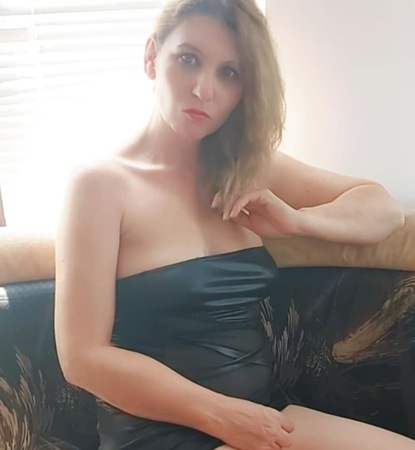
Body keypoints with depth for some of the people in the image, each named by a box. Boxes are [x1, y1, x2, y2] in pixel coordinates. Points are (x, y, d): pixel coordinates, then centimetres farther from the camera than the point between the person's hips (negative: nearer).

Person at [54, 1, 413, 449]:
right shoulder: (101, 184, -10)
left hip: (263, 412, 6)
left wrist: (296, 219, -10)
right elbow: (83, 357, -13)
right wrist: (220, 414, -17)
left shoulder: (250, 170, 5)